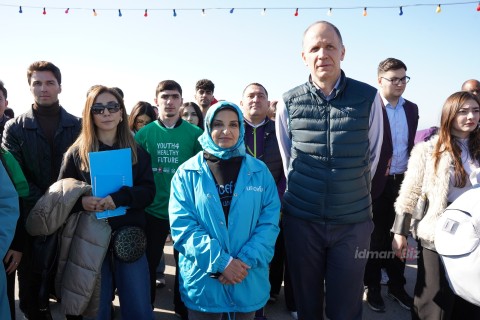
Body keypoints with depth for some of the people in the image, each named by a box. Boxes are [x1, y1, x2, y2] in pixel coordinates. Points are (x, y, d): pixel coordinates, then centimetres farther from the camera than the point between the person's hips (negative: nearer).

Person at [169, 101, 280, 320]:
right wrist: (220, 261, -17)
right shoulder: (187, 173, -4)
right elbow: (182, 226, -9)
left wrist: (247, 261, -15)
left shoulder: (259, 171, 1)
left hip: (249, 281, 2)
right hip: (203, 280, -1)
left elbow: (270, 222, -3)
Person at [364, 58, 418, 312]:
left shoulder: (412, 109, 8)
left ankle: (397, 285, 31)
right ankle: (373, 287, 25)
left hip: (402, 181, 5)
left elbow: (410, 145, 13)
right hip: (376, 183, -5)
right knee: (375, 237, 9)